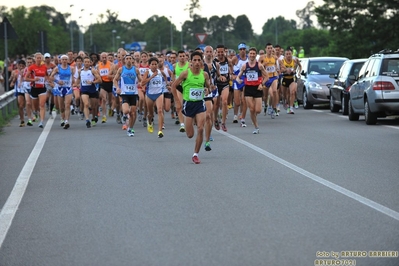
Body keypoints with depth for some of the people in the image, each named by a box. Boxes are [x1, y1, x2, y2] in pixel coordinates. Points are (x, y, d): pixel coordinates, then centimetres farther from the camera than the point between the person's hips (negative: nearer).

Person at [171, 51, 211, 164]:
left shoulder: (204, 74, -1)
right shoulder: (185, 73, -9)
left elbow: (208, 86, 17)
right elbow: (173, 86, -1)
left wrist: (207, 89, -8)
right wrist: (177, 101, -4)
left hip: (200, 104, 2)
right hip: (188, 103, -2)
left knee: (200, 129, -15)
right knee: (190, 135, 1)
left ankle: (195, 155, -1)